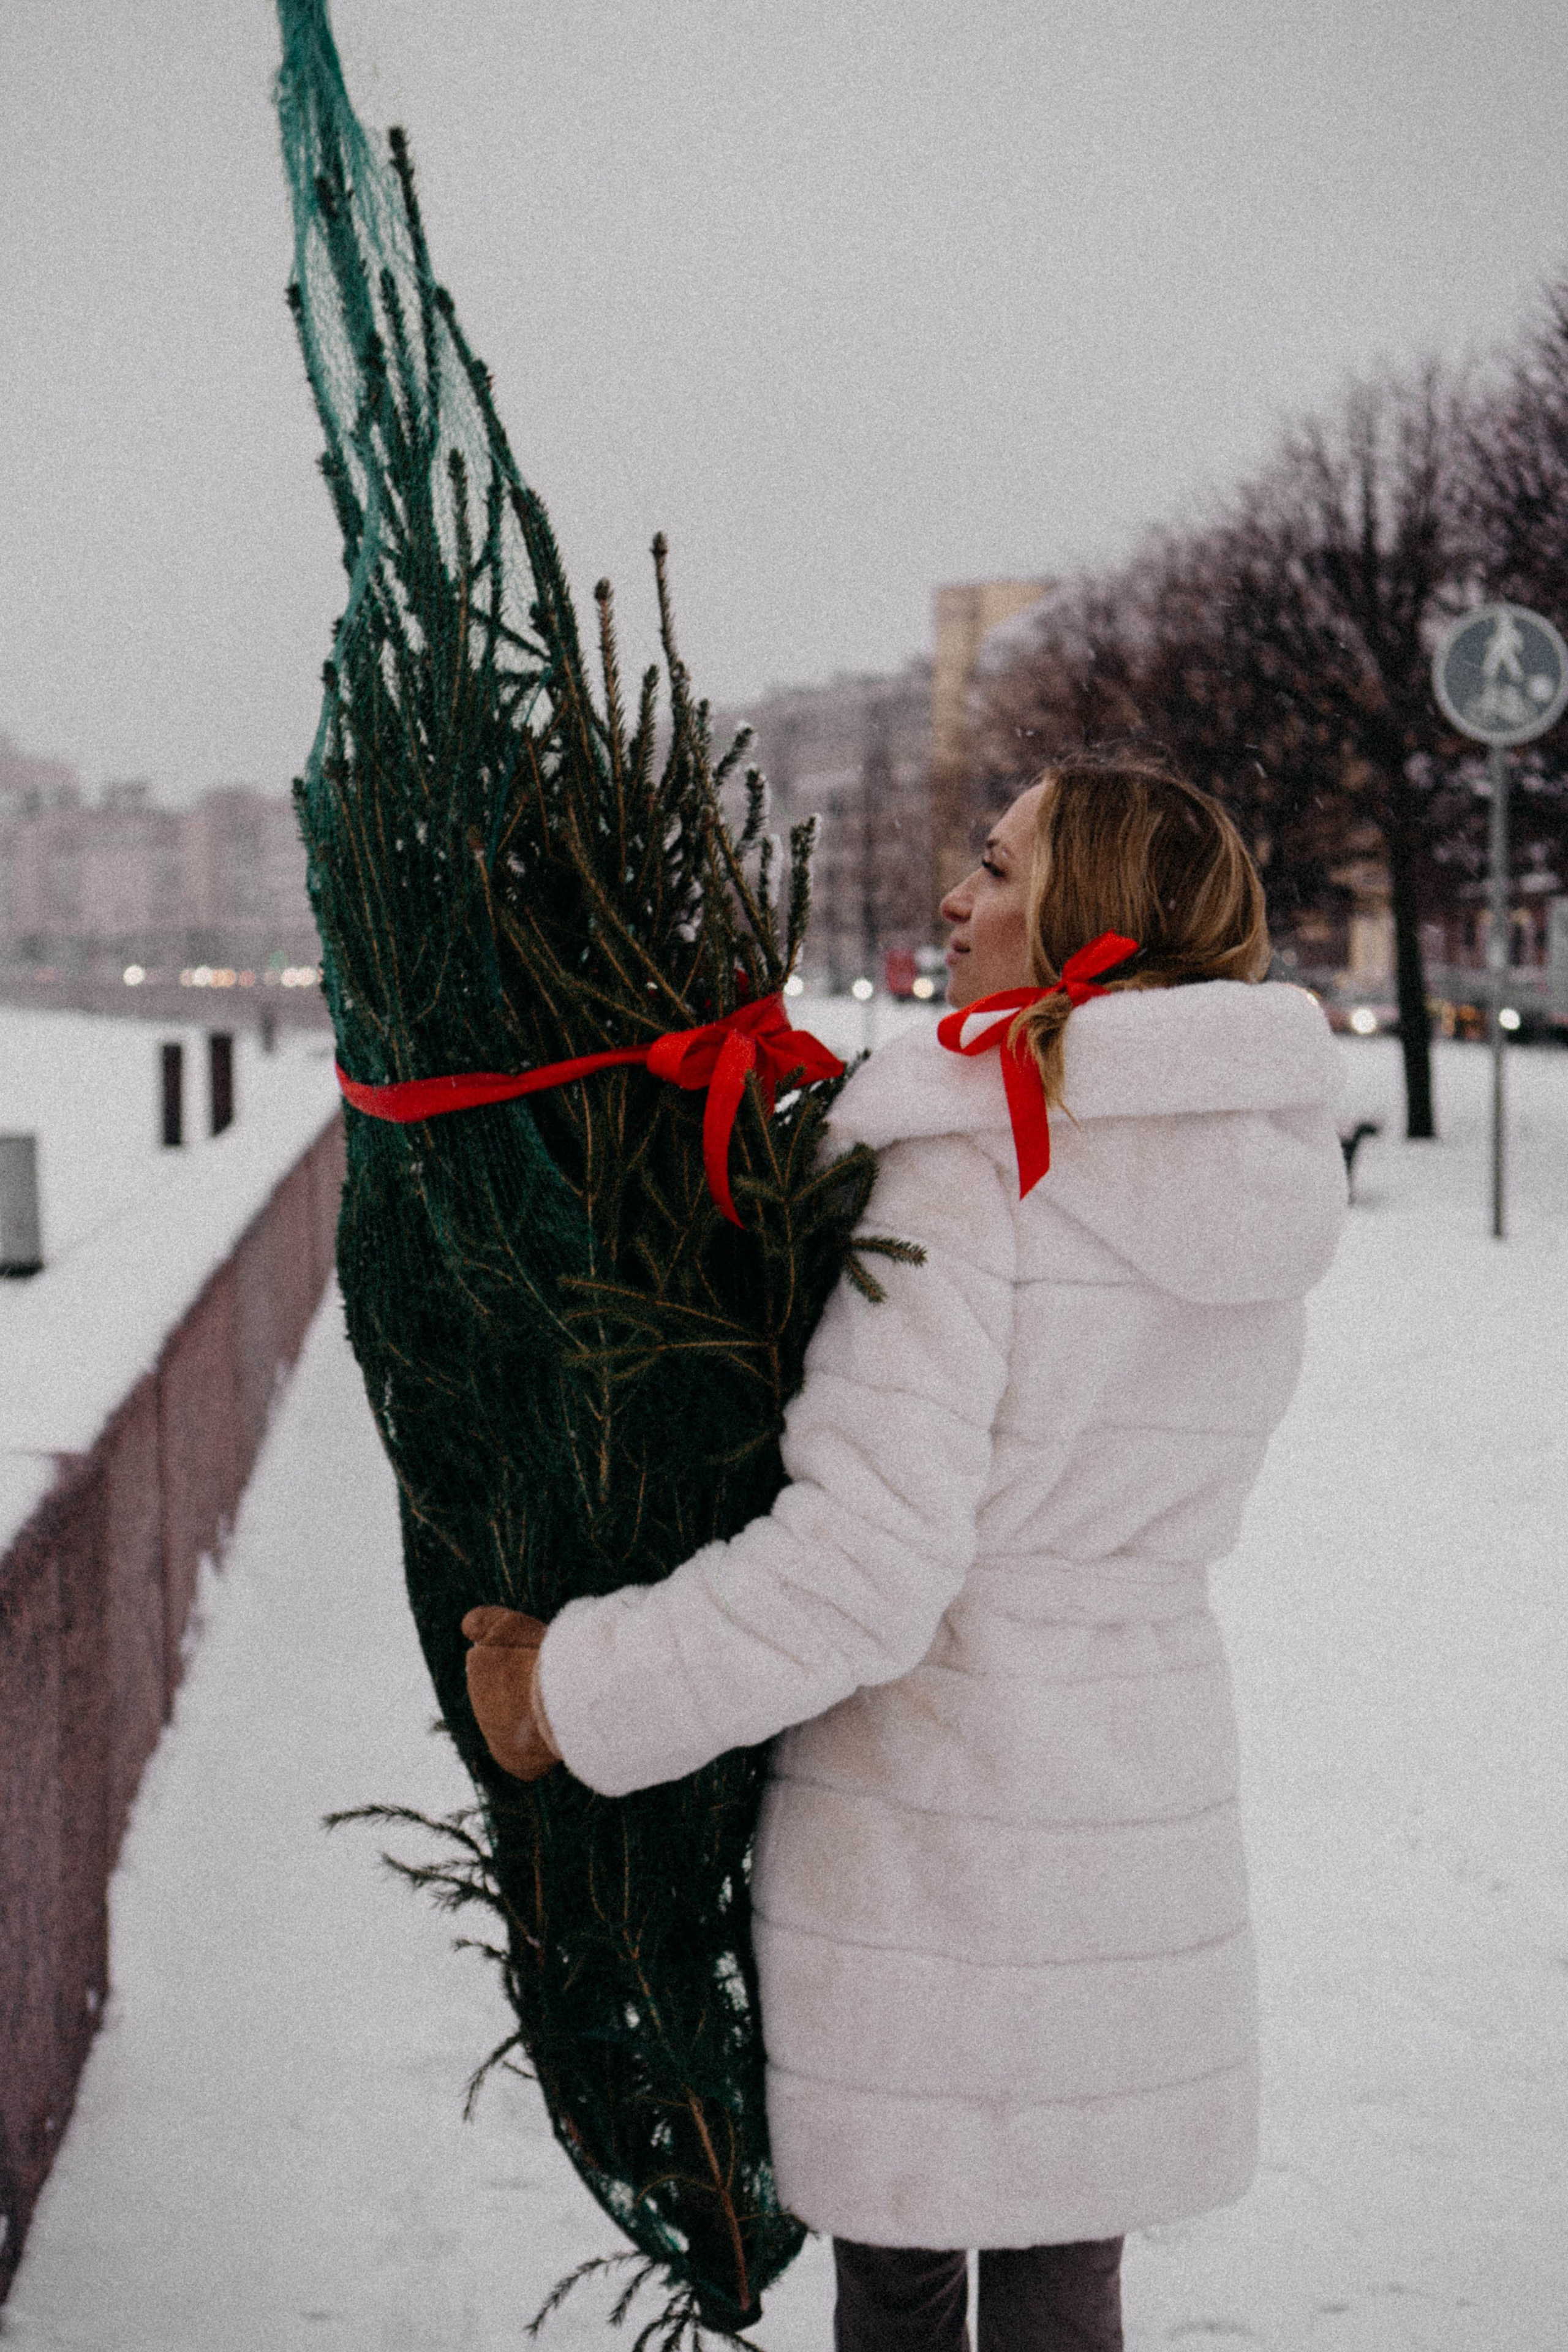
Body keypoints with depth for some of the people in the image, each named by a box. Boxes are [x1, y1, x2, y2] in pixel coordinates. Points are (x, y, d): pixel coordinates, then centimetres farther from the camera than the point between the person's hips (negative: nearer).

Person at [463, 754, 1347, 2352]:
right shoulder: (1262, 1186, 4)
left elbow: (862, 1564, -23)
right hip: (1148, 1826, 6)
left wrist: (573, 1698, -13)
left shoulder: (972, 1161, -18)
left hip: (919, 1843, -6)